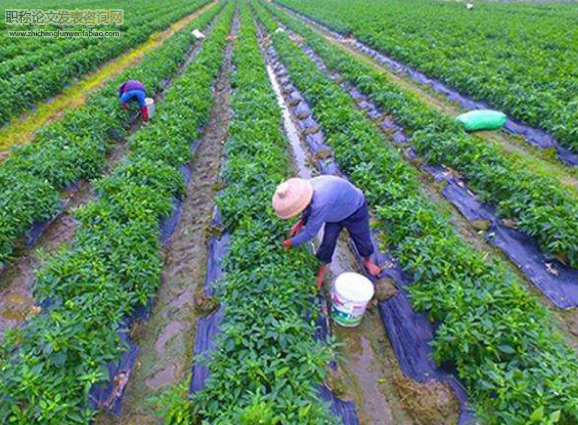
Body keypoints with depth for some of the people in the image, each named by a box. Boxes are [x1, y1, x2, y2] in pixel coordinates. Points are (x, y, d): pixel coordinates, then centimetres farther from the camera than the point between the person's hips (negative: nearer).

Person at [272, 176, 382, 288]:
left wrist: (291, 242, -19)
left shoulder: (320, 203, -48)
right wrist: (300, 222, -10)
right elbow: (310, 209, 1)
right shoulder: (305, 190, -24)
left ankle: (368, 261, 43)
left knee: (362, 239, 13)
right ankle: (322, 268, 24)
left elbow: (310, 233, -33)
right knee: (328, 242, 2)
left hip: (355, 209, -6)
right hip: (336, 211, 6)